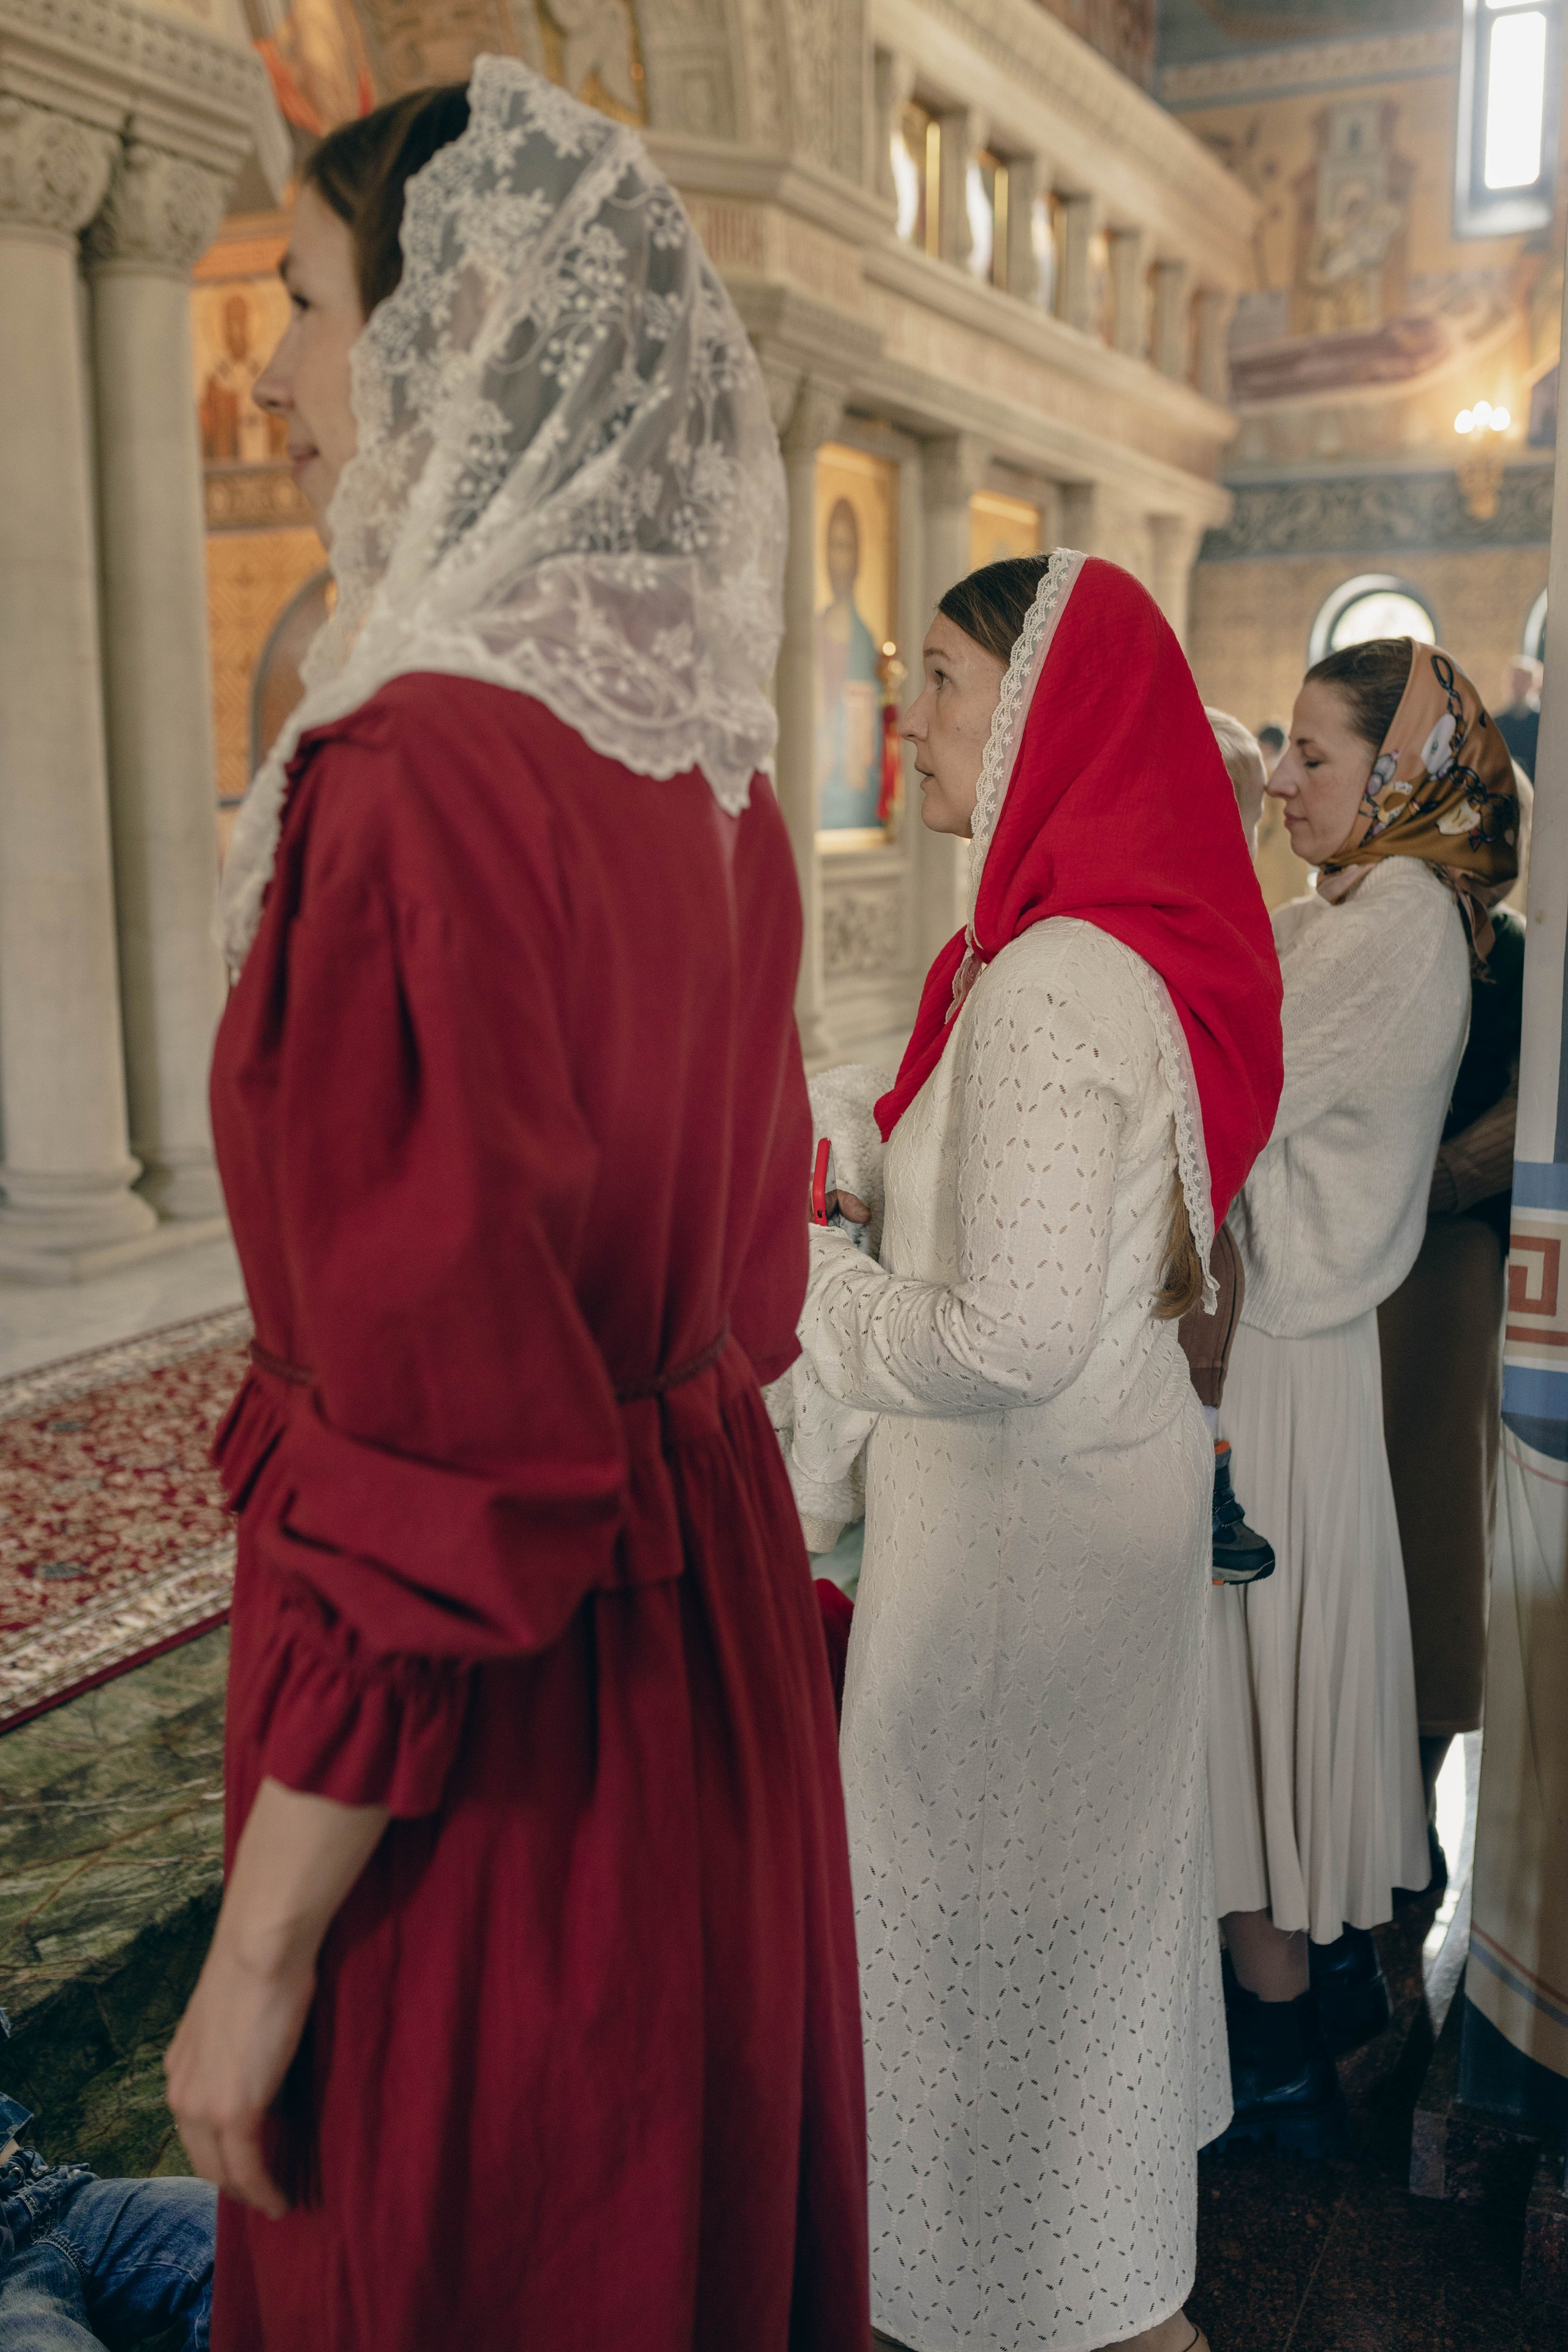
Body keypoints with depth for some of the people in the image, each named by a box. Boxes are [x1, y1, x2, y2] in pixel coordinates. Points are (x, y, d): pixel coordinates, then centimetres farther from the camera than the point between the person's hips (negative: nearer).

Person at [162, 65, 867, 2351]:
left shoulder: (424, 768, -22)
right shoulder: (712, 769, 3)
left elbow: (431, 1432, -24)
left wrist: (263, 1950, -15)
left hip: (485, 1729, -7)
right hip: (716, 1631, 8)